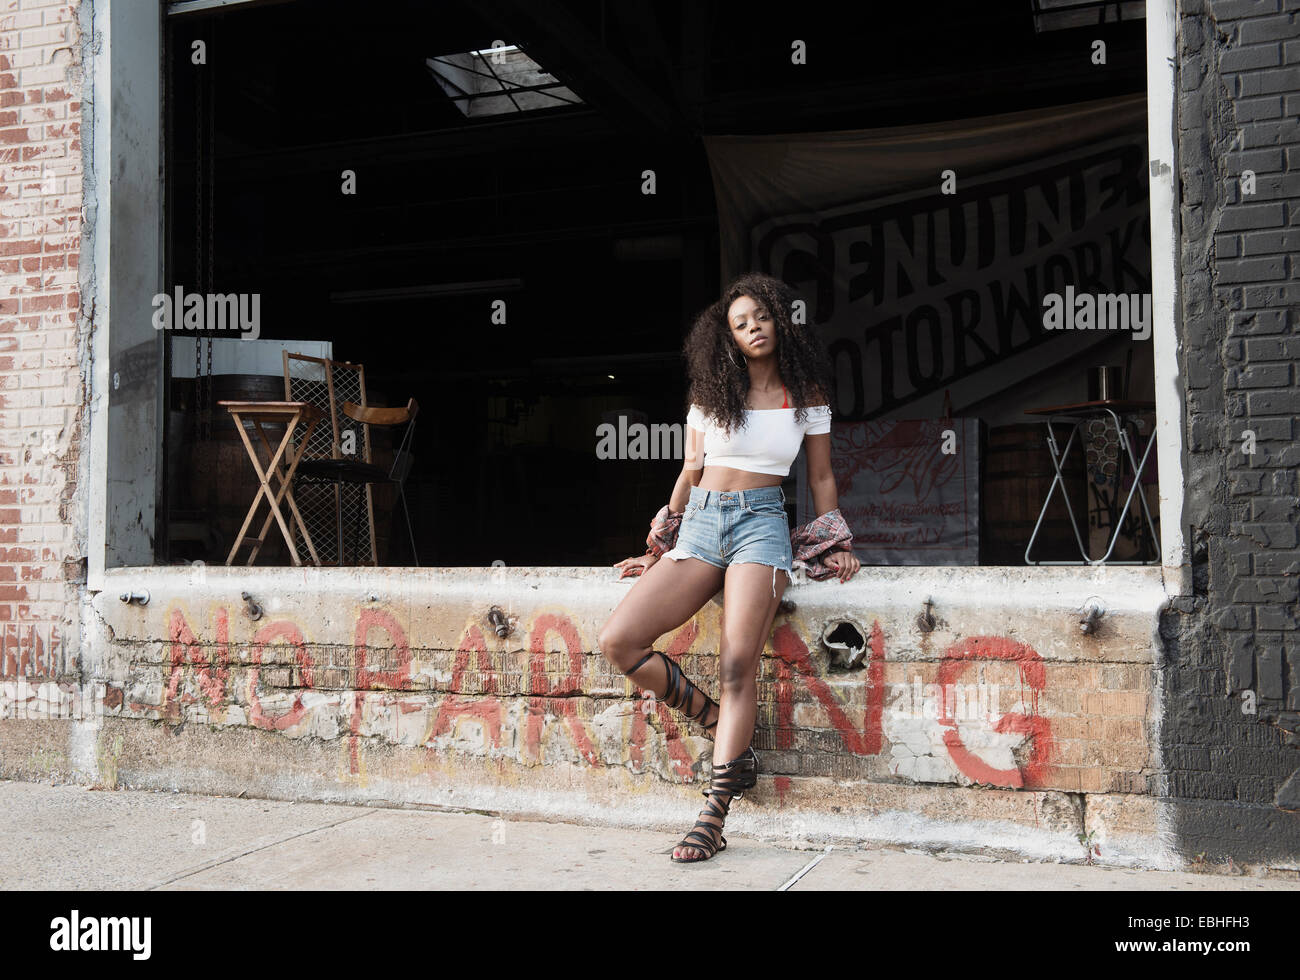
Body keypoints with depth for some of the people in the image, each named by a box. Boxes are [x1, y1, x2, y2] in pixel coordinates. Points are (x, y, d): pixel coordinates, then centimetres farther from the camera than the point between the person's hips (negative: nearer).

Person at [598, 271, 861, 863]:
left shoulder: (807, 394, 9)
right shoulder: (711, 392, 12)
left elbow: (821, 479, 14)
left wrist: (838, 546, 6)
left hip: (761, 521, -3)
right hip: (700, 524, 3)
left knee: (737, 665, -20)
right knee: (617, 641, -16)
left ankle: (713, 819, -16)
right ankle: (723, 730, -1)